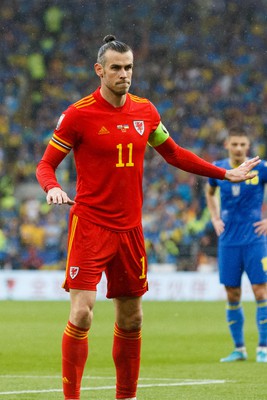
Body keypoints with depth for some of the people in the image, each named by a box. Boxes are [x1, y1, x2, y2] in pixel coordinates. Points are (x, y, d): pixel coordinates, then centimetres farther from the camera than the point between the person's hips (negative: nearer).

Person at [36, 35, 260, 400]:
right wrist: (52, 188, -27)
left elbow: (173, 153, 21)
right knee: (81, 314, -15)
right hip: (89, 227, -5)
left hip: (129, 229, 5)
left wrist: (225, 174, 19)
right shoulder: (78, 114, -8)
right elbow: (46, 164, -4)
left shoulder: (145, 111, 6)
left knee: (131, 319, 11)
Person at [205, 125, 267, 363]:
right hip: (228, 241, 3)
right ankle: (239, 348, 14)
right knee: (232, 296, 4)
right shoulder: (218, 169, 4)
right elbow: (210, 193, 25)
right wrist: (215, 219, 12)